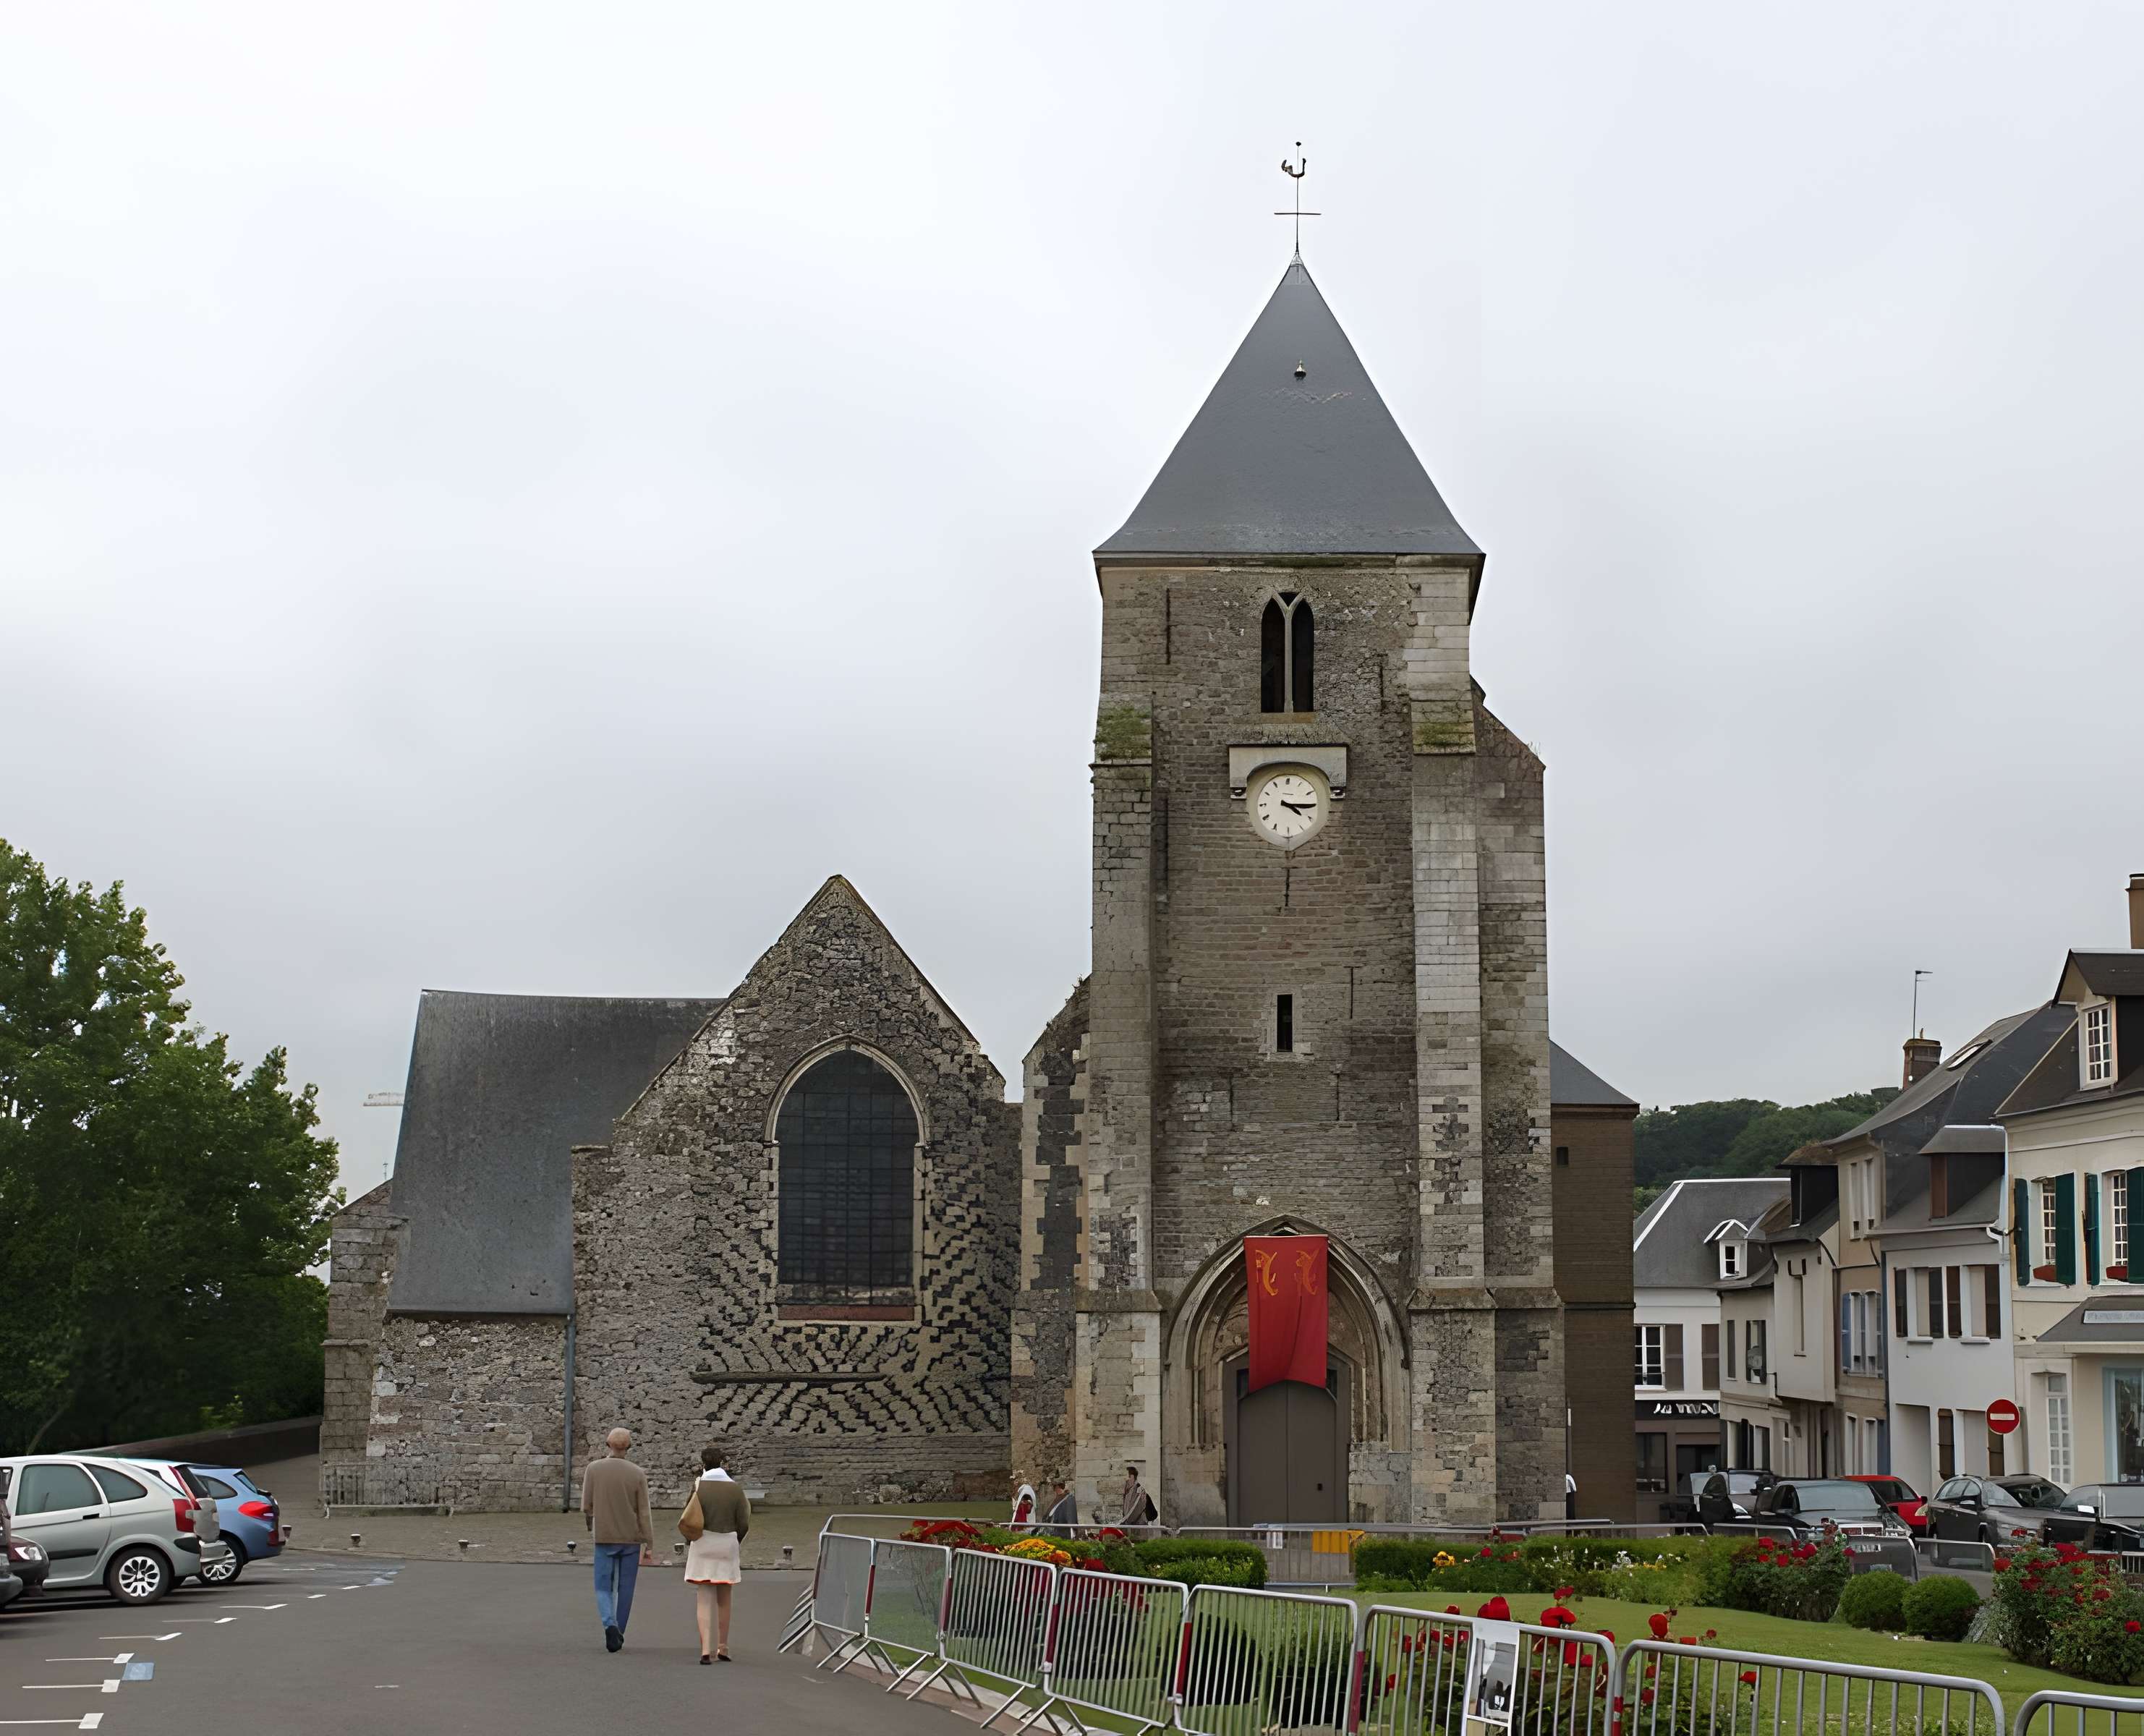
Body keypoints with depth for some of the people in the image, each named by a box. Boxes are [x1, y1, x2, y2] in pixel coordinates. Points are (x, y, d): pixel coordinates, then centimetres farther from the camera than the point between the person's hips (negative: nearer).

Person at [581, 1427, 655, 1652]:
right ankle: (618, 1634, 19)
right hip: (632, 1539, 1)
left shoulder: (594, 1469, -6)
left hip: (605, 1539, -1)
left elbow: (586, 1507, -5)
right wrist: (650, 1545, -3)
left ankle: (610, 1626, -19)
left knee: (604, 1588, 5)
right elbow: (644, 1513, -7)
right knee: (625, 1589, 13)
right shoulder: (638, 1474, -6)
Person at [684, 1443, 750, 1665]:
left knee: (704, 1600, -1)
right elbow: (744, 1524, -1)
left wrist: (691, 1541, 13)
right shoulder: (735, 1487, -2)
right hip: (728, 1546, 2)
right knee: (724, 1600, 14)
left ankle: (706, 1649, -13)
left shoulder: (698, 1486, -7)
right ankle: (722, 1648, 19)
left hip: (702, 1546, -2)